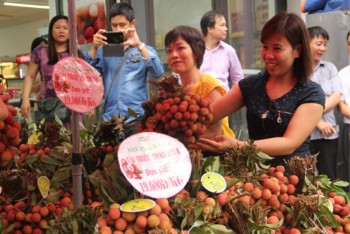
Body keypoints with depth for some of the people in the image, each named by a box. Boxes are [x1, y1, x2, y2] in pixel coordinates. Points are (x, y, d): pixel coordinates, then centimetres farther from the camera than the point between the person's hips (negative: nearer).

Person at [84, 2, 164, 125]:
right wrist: (94, 48, -8)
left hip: (137, 116, -1)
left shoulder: (144, 50, 8)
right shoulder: (104, 50, 12)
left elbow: (158, 73, -9)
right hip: (110, 117, 1)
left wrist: (139, 46, -16)